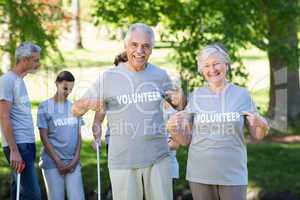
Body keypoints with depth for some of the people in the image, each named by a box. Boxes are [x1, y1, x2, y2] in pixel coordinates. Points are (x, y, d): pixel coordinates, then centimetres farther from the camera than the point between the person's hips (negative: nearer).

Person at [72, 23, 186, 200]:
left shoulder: (161, 75, 4)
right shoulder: (109, 77, -2)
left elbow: (178, 106, 17)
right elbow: (76, 110, 1)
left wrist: (181, 100, -7)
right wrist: (87, 104, -23)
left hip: (158, 158, 2)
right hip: (122, 161, -2)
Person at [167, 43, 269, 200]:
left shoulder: (242, 94, 2)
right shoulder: (195, 97, 4)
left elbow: (257, 135, 7)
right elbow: (185, 140, 7)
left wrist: (263, 125, -13)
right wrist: (173, 129, -12)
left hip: (233, 174, -1)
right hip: (200, 175, 1)